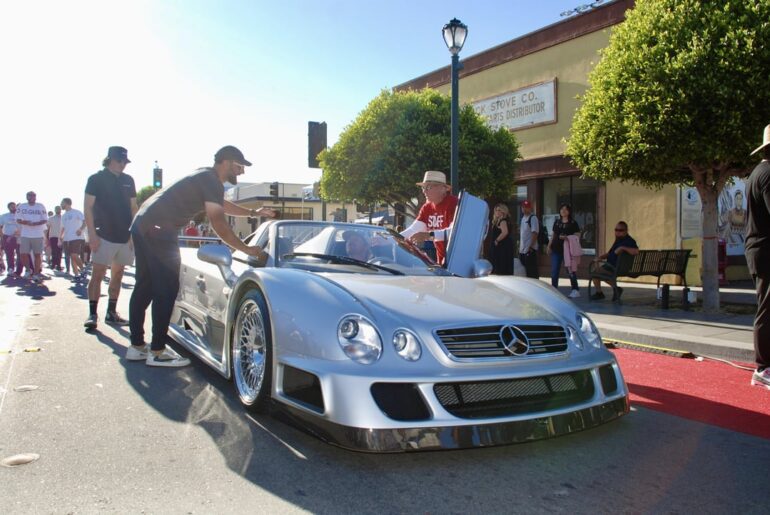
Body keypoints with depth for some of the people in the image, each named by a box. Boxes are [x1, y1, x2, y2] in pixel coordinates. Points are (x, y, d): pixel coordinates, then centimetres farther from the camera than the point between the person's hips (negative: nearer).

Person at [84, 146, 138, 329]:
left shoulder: (128, 180, 11)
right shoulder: (96, 179, -1)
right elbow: (88, 207, -4)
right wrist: (92, 234, -13)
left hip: (125, 237, 5)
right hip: (104, 236, -5)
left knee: (117, 275, 9)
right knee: (97, 274, -7)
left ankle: (111, 313, 16)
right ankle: (92, 314, -4)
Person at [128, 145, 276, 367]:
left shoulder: (204, 177, 20)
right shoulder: (211, 181, -10)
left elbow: (222, 205, 37)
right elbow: (218, 223, -17)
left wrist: (252, 213, 35)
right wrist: (246, 249, -11)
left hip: (143, 224, 11)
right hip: (158, 230, -11)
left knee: (145, 286, 14)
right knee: (166, 289, -6)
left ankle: (137, 346, 22)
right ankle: (157, 352, -2)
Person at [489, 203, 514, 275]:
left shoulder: (503, 221, -13)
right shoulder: (498, 221, 18)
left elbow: (505, 232, -27)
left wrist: (497, 240, -18)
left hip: (503, 246, -10)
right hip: (500, 246, 10)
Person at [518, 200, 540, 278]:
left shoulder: (533, 218, -9)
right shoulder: (523, 218, 16)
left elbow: (535, 233, -17)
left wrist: (531, 246, -21)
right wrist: (519, 246, 17)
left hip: (530, 249, -8)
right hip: (522, 250, 8)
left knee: (532, 271, -5)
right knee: (526, 270, 13)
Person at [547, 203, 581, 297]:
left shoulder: (573, 223, -2)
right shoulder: (556, 222, 13)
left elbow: (577, 236, -6)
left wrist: (567, 237, -20)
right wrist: (549, 245, 7)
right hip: (556, 249, 5)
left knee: (570, 270, 1)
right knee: (554, 271, 6)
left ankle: (575, 290, 10)